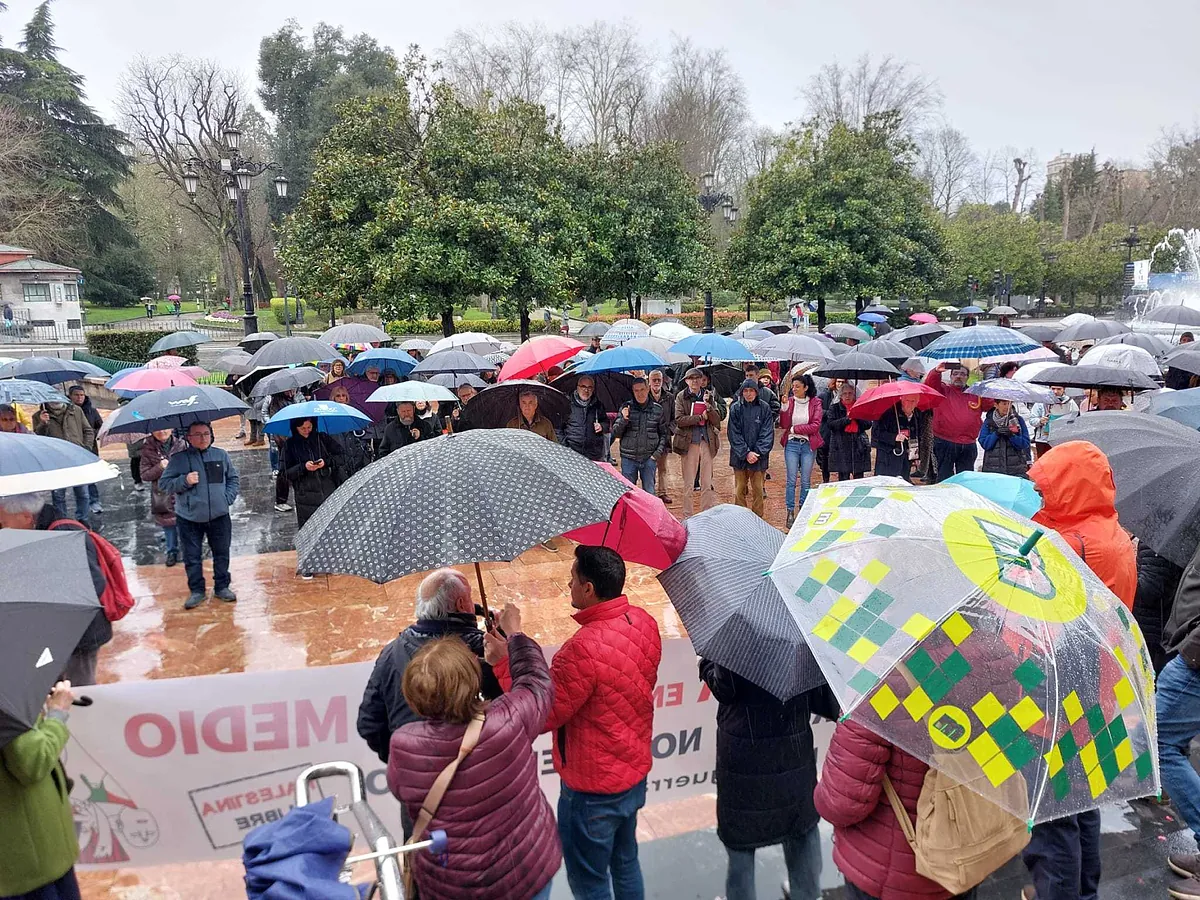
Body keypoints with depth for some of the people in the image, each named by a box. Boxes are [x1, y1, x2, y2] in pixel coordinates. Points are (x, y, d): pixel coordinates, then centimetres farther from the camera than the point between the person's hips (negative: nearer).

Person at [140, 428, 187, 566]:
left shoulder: (181, 445, -6)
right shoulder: (148, 449, -5)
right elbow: (144, 475, -6)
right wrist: (159, 468, -21)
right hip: (162, 496, 1)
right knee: (168, 525, 14)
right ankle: (172, 552, 32)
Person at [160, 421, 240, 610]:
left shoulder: (221, 455, 2)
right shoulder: (179, 459, -5)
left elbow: (233, 478, 13)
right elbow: (164, 483, -3)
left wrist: (228, 497, -1)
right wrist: (184, 481, -19)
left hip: (219, 516, 2)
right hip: (189, 518, -2)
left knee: (222, 553, 11)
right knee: (192, 557, 7)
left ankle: (222, 587, 27)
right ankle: (196, 591, 22)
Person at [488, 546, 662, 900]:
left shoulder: (584, 649, -33)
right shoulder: (645, 623, -8)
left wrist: (503, 662, -16)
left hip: (593, 790, -7)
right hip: (635, 774, 7)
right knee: (625, 863, 27)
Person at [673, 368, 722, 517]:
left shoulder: (709, 396, 9)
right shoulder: (681, 397, 2)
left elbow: (717, 420, 2)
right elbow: (679, 420, -9)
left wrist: (708, 406, -14)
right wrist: (701, 417, -11)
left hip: (707, 442, 2)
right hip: (689, 442, -2)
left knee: (707, 483, 5)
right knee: (688, 483, 2)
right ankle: (687, 517, 9)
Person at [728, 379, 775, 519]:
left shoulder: (765, 407, -1)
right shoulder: (735, 408, -2)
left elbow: (768, 433, -3)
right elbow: (734, 434, -4)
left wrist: (758, 452, -13)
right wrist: (746, 453, -13)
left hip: (759, 456, 0)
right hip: (740, 457, 0)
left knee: (758, 490, 6)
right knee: (740, 490, 5)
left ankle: (758, 518, 17)